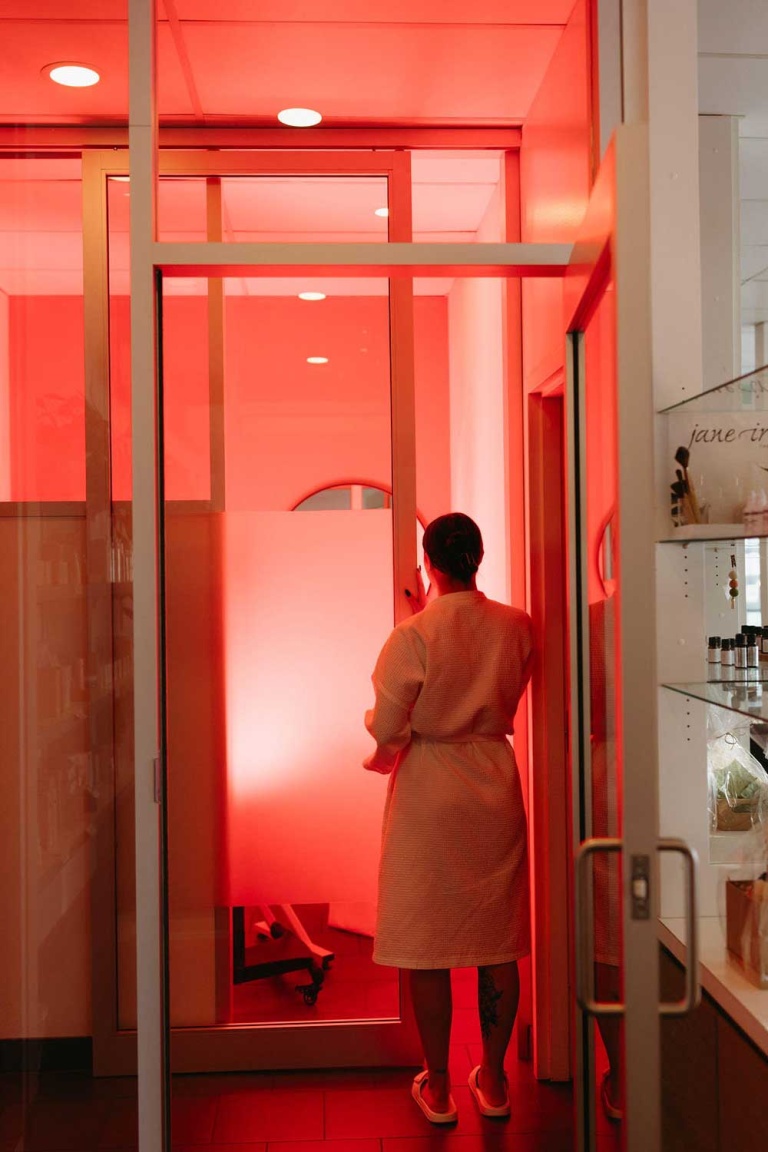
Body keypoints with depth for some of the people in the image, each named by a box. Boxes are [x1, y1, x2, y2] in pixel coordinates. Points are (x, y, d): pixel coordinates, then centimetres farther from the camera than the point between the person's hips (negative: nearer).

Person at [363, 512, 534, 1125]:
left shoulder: (413, 637, -16)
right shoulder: (516, 626, -3)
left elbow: (387, 730, -13)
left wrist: (380, 758, 12)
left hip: (428, 793, -4)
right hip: (496, 785, 4)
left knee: (428, 940, 8)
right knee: (498, 940, 13)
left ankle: (438, 1086, 18)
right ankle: (493, 1081, 24)